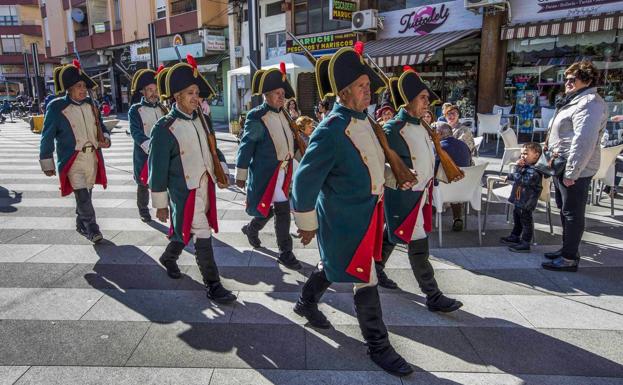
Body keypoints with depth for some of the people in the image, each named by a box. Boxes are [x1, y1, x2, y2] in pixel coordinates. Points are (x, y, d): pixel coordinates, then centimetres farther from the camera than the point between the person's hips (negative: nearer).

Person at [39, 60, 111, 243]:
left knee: (86, 194, 15)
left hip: (92, 157, 5)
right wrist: (47, 164, -2)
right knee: (82, 195, -12)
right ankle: (92, 228, -2)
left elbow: (101, 126, 19)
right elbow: (47, 137, -4)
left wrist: (105, 138, -4)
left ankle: (81, 224, 31)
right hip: (72, 160, -5)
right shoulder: (56, 107, -7)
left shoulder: (91, 104, 7)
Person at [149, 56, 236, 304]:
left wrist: (221, 172, 3)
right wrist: (160, 205, -8)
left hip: (205, 187, 7)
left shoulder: (200, 118, 5)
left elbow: (212, 147, 17)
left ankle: (168, 258, 49)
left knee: (185, 229, 23)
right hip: (184, 193, -7)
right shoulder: (164, 128, -15)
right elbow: (157, 169, -11)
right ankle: (213, 286, 8)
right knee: (202, 237, -4)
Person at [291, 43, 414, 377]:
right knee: (365, 279, 2)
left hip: (367, 213, 9)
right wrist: (306, 223, -13)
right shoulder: (330, 130, -23)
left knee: (333, 263, 25)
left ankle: (306, 303, 49)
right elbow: (305, 180, -20)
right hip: (346, 219, -9)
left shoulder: (363, 121, 4)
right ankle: (378, 346, 21)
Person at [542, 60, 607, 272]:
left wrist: (571, 173, -25)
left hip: (574, 169, -11)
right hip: (561, 166, 11)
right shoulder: (574, 101, 17)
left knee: (572, 214, -3)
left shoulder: (589, 103, -18)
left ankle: (570, 259, 6)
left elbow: (584, 142, -26)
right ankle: (567, 249, 31)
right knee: (564, 210, 18)